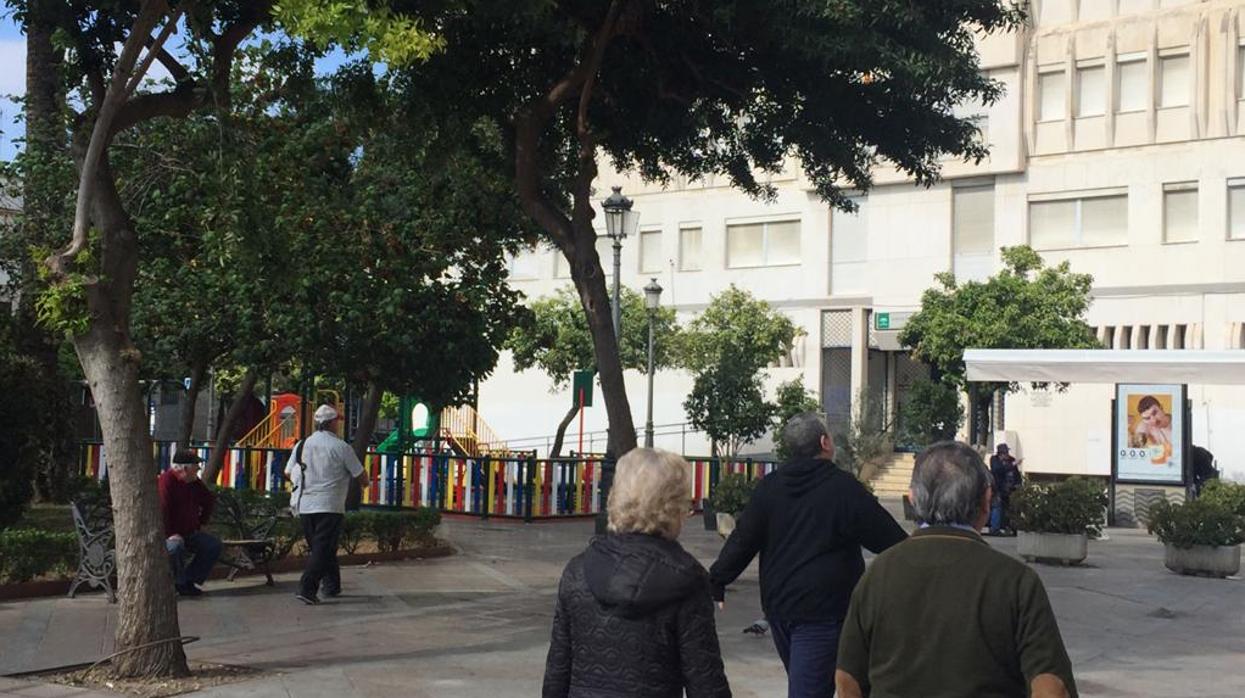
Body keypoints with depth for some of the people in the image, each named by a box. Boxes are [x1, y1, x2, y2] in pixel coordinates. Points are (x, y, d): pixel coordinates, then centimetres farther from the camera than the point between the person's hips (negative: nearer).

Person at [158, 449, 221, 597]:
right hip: (169, 535, -8)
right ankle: (179, 583, -16)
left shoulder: (195, 482, 8)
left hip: (189, 533, 8)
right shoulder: (166, 481, -19)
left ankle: (188, 580, -1)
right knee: (176, 546, -39)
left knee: (214, 544, -7)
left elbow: (209, 501, 24)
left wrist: (201, 523, 17)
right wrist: (170, 534, -29)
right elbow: (162, 510, -27)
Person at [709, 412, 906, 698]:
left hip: (777, 607, 6)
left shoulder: (769, 487, 3)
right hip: (823, 610, -6)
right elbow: (890, 538, -7)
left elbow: (742, 541, 1)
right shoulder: (844, 487, -12)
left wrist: (717, 582, 9)